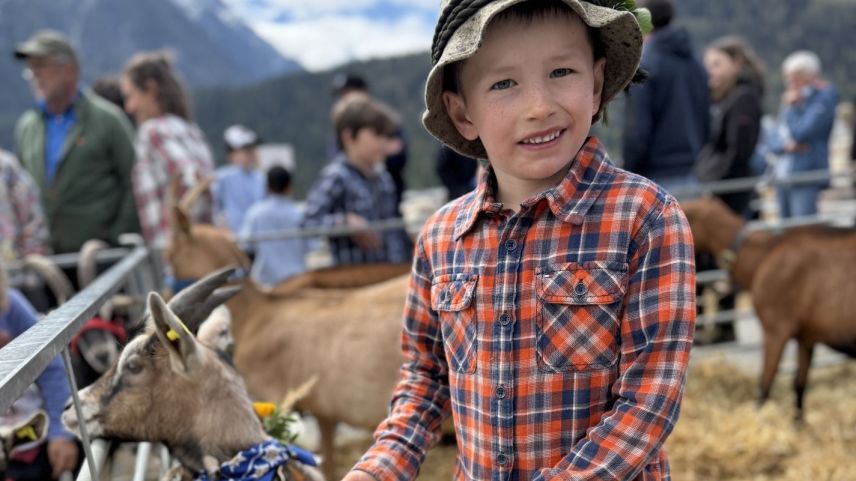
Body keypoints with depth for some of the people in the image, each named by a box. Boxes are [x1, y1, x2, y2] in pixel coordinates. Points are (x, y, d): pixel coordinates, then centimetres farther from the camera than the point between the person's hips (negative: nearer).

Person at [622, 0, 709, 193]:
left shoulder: (644, 64, -9)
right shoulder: (695, 64, 12)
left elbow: (638, 128, -14)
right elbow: (706, 120, 15)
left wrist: (629, 173, -5)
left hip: (658, 175, -7)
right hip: (694, 175, 7)